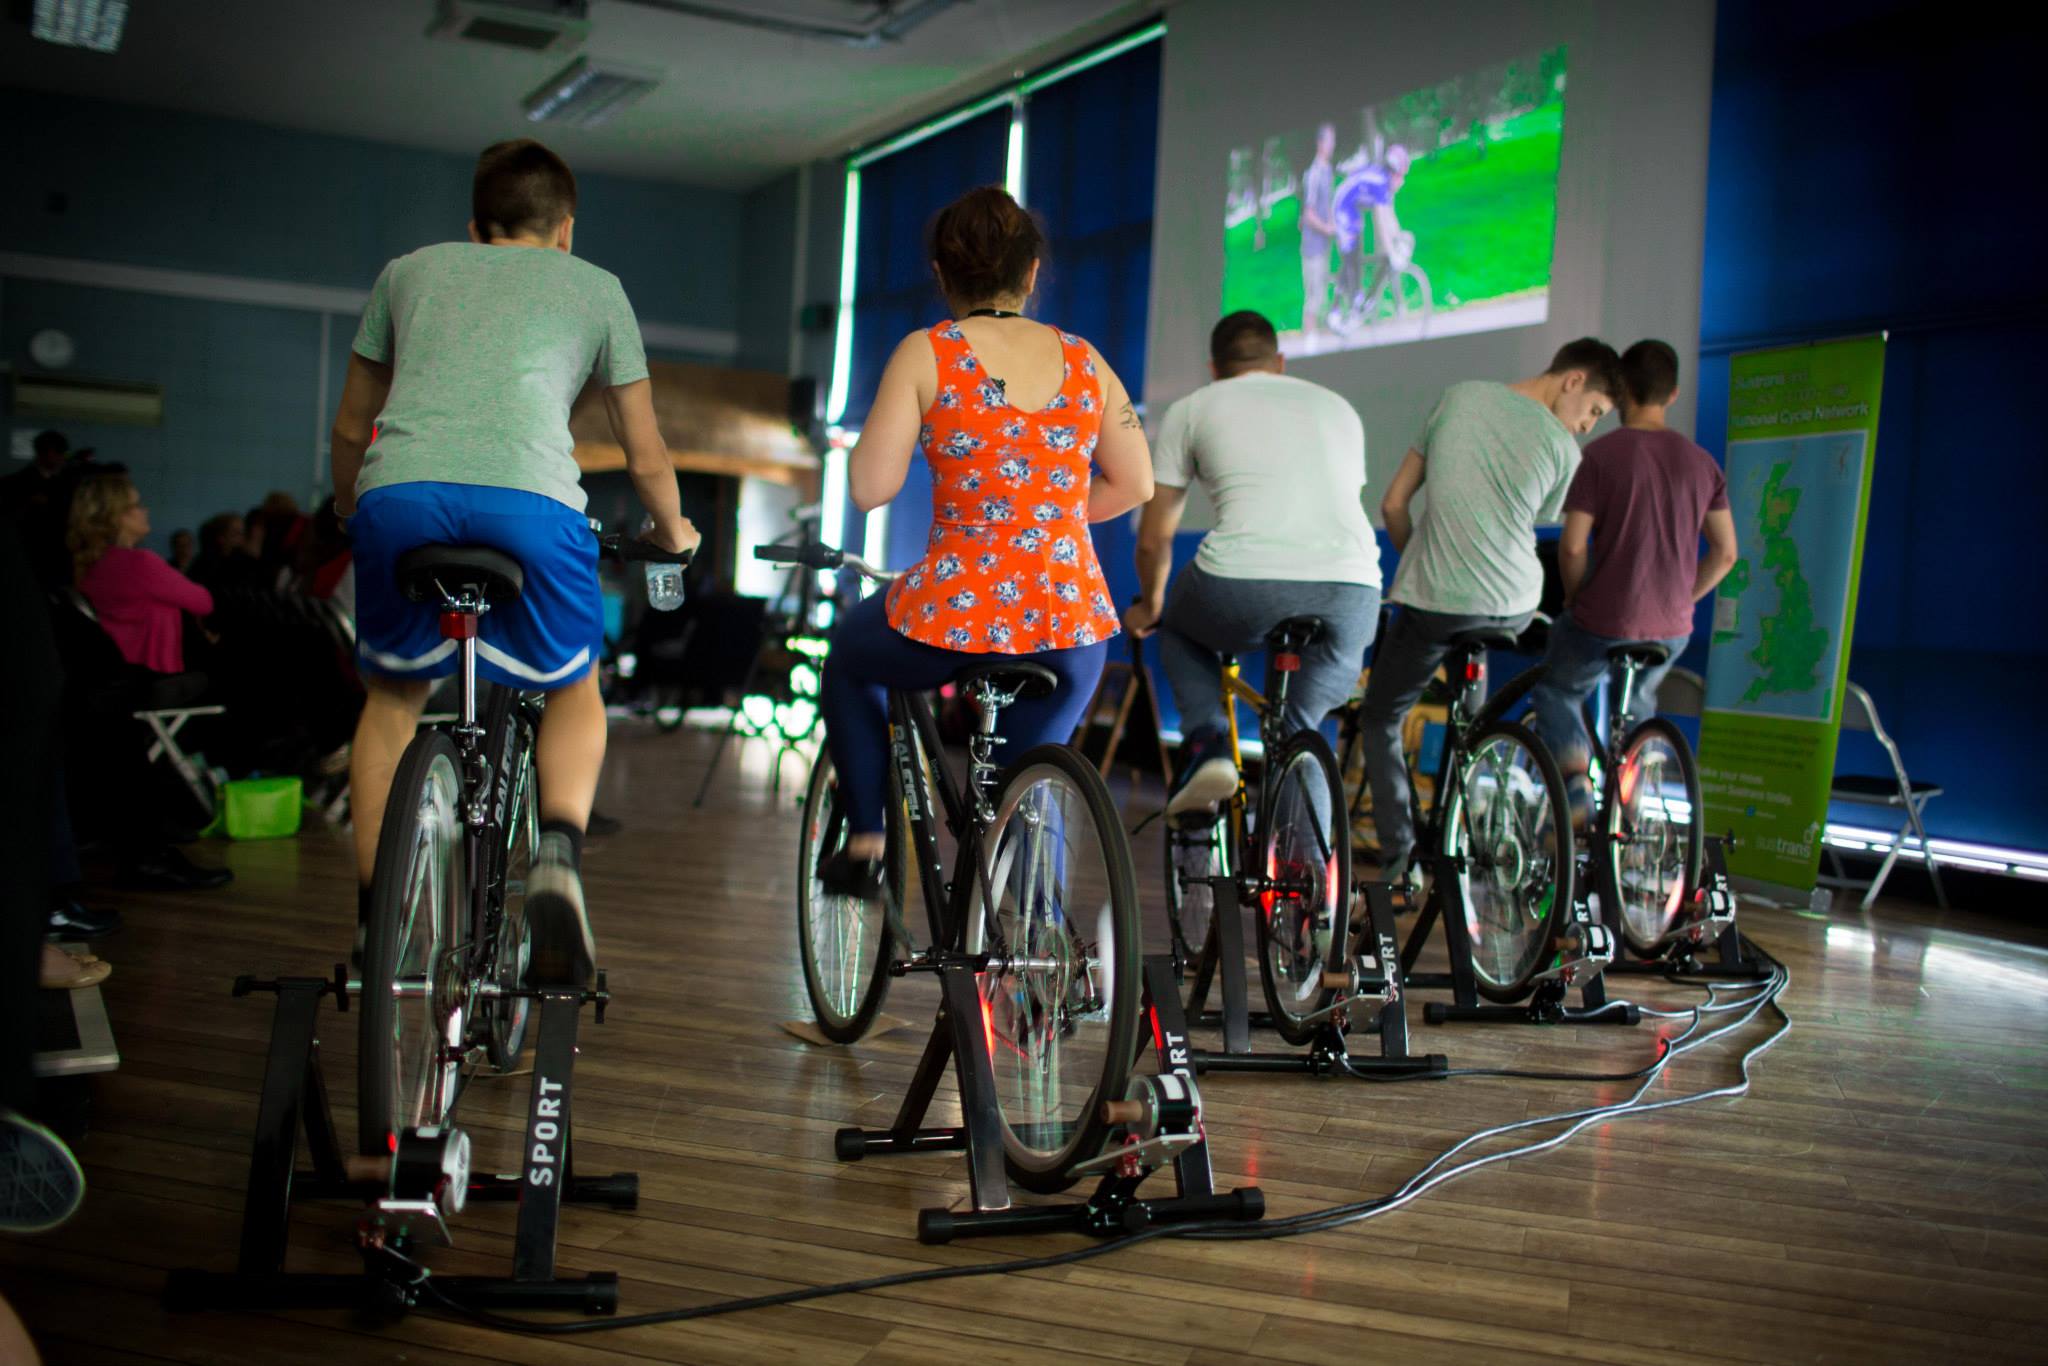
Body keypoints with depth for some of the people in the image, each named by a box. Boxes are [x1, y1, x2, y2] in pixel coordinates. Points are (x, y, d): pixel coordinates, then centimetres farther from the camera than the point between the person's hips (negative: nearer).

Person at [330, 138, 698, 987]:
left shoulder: (410, 271, 31)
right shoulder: (593, 286, 26)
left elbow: (350, 427, 37)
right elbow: (645, 454, 28)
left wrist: (349, 507, 56)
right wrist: (672, 532, 47)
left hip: (399, 489, 2)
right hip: (530, 500, -1)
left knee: (392, 694, 25)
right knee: (574, 688, 23)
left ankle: (375, 918, 19)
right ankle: (558, 854, -3)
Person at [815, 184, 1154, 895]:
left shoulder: (927, 353, -4)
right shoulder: (1082, 358, 6)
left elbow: (869, 489, -7)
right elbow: (1134, 485, 10)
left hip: (956, 616, -3)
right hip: (1073, 623, 3)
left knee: (849, 654, 31)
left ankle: (866, 842, 27)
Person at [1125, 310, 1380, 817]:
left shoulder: (1191, 409, 20)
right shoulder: (1337, 406, 30)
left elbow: (1154, 539, 21)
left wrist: (1149, 606, 40)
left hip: (1242, 587, -2)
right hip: (1351, 595, 3)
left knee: (1178, 626, 32)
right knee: (1300, 736, 28)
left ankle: (1206, 746, 10)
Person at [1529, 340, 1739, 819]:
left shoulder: (1601, 454, -11)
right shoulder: (1701, 462, 4)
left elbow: (1572, 547, -15)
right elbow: (1725, 552, 7)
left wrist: (1577, 600, 2)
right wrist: (1679, 600, 17)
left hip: (1603, 622, -5)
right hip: (1672, 630, 5)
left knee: (1556, 691, 22)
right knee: (1637, 706, 31)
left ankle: (1575, 781, 1)